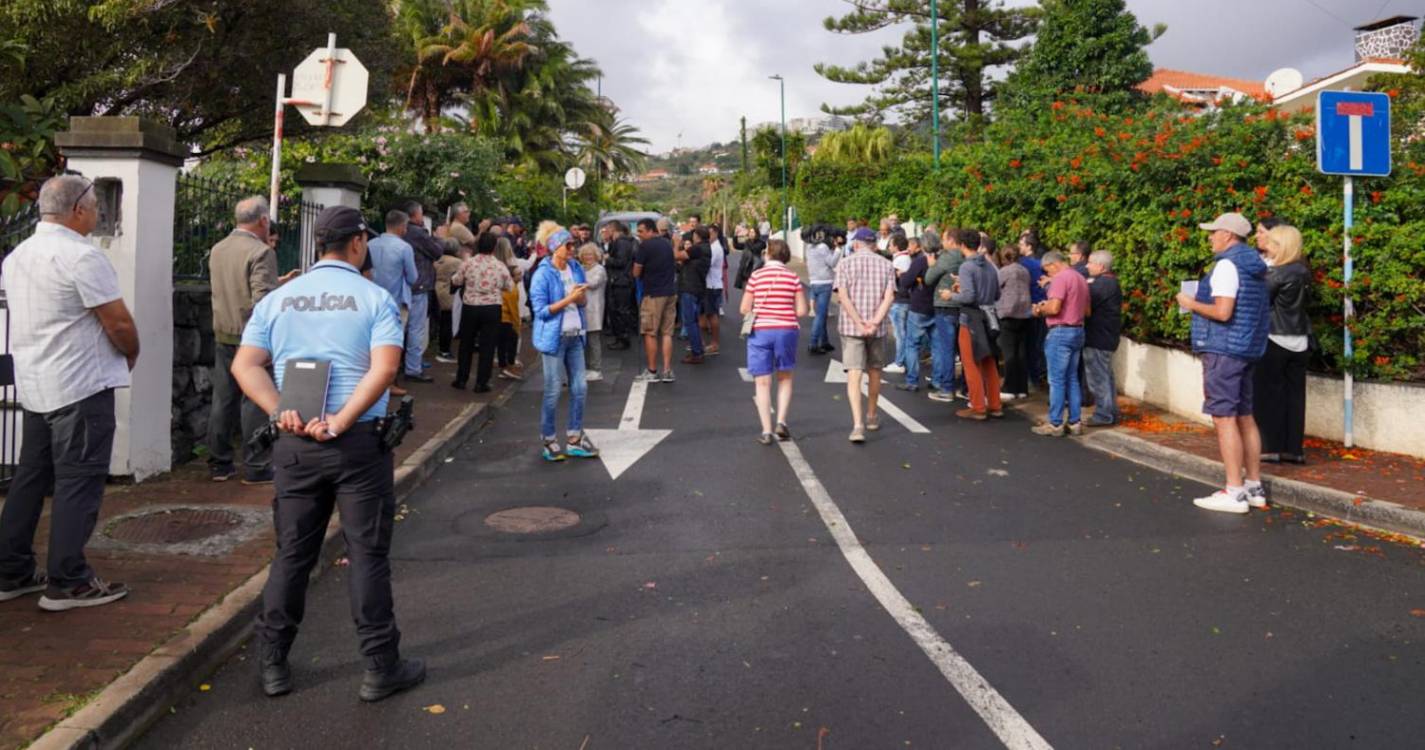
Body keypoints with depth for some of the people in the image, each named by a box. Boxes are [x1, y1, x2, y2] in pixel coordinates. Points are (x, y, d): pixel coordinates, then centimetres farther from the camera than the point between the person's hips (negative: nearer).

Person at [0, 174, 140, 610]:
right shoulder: (82, 256, -16)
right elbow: (119, 323, -17)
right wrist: (132, 355, 4)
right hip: (81, 386, -9)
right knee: (79, 483, -2)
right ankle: (68, 582, 2)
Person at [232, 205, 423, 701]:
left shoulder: (278, 298, 8)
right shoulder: (375, 298, -4)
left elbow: (245, 365, -1)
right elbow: (385, 368, -17)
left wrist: (280, 412, -11)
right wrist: (340, 422, -17)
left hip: (296, 445, 4)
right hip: (360, 442, -3)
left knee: (292, 554, 14)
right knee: (368, 555, 4)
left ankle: (272, 665, 22)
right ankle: (380, 668, 12)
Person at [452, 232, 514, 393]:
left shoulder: (468, 262, -5)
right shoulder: (500, 266, -5)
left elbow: (456, 281, 4)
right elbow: (509, 286, 4)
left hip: (470, 307, 1)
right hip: (492, 308, -1)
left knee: (466, 344, 15)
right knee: (487, 346, 4)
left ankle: (461, 379, 21)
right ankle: (481, 383, 4)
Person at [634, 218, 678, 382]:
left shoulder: (645, 246, -10)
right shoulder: (668, 244, 11)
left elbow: (636, 273, -7)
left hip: (653, 294, -6)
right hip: (671, 292, 6)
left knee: (650, 333, 3)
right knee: (667, 333, 7)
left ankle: (652, 372, 6)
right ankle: (667, 371, 5)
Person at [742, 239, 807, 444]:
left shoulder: (757, 276, -3)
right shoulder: (793, 277, 0)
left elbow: (744, 309, -1)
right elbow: (801, 311, -2)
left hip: (760, 331, -1)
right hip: (786, 330, 1)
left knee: (763, 383, 5)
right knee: (784, 379, 19)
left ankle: (766, 431, 2)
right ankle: (781, 422, 7)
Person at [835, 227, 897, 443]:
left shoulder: (845, 264, 0)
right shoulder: (886, 265, 5)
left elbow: (842, 296, -11)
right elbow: (889, 297, -7)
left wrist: (859, 323, -13)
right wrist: (874, 322, -14)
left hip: (850, 327, -2)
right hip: (877, 328, 2)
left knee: (854, 375, -6)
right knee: (874, 372, 19)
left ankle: (858, 424, -18)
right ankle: (871, 416, 34)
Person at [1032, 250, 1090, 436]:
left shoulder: (1060, 278, -13)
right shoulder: (1081, 279, 16)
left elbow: (1054, 308, -22)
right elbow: (1087, 311, 20)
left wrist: (1040, 310, -3)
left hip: (1060, 332, -9)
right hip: (1078, 331, 9)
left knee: (1057, 380, -4)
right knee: (1072, 379, 12)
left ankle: (1055, 424, -1)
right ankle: (1075, 422, 14)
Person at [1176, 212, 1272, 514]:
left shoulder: (1227, 265, -14)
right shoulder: (1254, 266, 16)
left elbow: (1223, 311, -22)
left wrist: (1192, 303, -7)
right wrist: (1201, 301, 19)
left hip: (1223, 348, -10)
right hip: (1247, 349, 10)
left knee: (1224, 417, -8)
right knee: (1244, 416, 13)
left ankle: (1234, 493, -9)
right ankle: (1254, 487, 18)